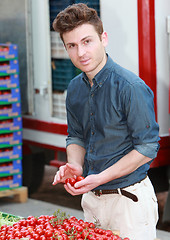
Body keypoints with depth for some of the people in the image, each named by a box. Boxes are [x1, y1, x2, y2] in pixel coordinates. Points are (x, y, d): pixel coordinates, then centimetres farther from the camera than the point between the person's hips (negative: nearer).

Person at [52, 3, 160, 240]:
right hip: (91, 198, 7)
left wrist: (101, 178, -20)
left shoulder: (130, 87, -18)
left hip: (129, 199, -6)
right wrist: (75, 166, -5)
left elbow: (147, 147, -17)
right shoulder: (75, 88, 5)